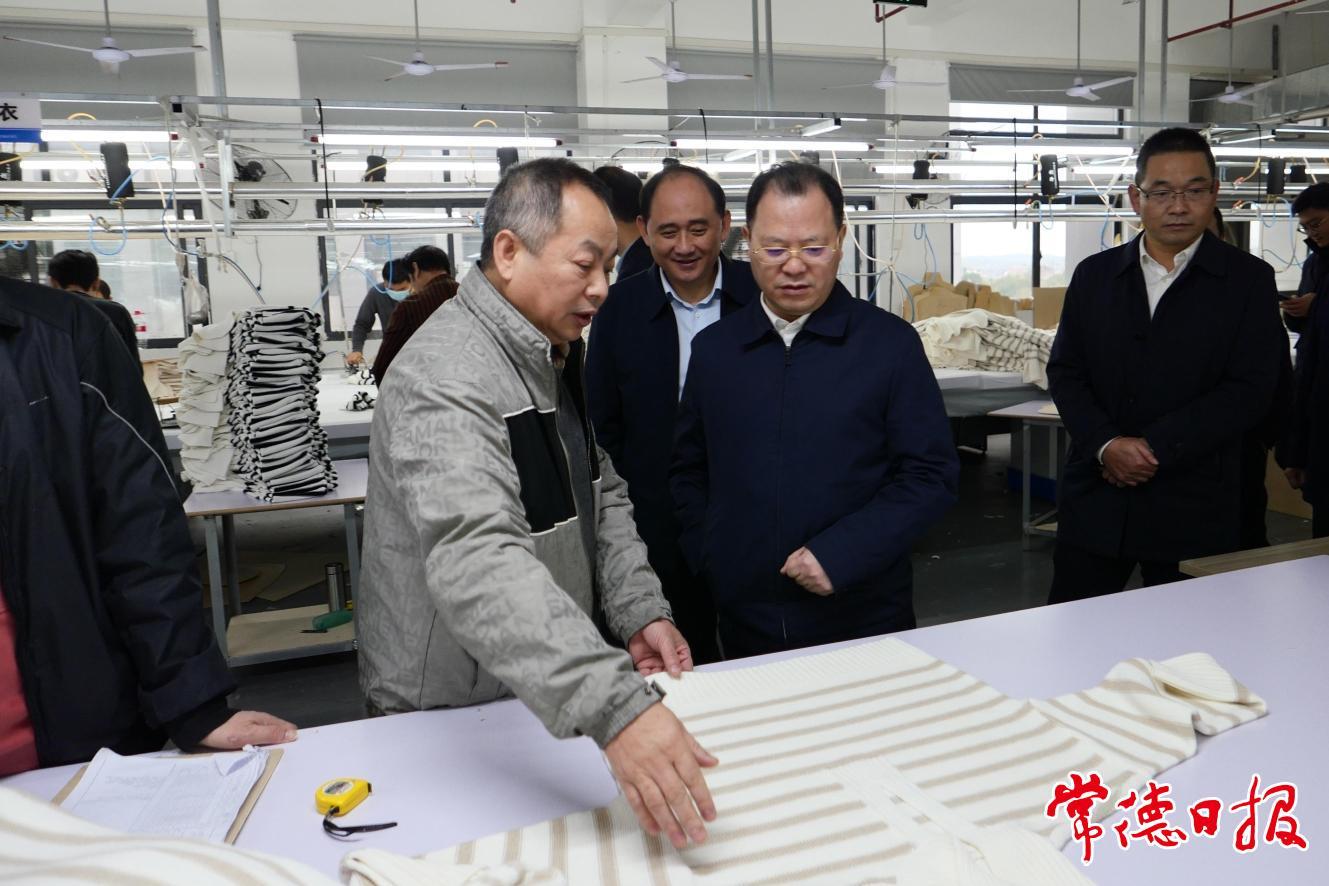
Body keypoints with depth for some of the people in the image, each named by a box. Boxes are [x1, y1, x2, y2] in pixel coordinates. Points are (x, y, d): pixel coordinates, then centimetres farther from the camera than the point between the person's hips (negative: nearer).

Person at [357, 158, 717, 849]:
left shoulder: (556, 357, 4)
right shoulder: (447, 378, -28)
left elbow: (601, 496, 10)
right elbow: (476, 565, -42)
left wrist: (639, 611, -4)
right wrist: (614, 708, -51)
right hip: (450, 719, -8)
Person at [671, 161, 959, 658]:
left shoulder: (891, 343, -5)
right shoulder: (713, 348, 3)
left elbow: (932, 475, -7)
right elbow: (687, 472, 11)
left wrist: (840, 555, -16)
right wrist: (709, 561, -1)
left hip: (864, 618, -2)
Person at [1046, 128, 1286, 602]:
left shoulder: (1249, 280, 0)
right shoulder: (1094, 274, 8)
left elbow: (1249, 389, -8)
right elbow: (1064, 372, 3)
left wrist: (1155, 450, -16)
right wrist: (1107, 446, -13)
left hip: (1194, 509, -2)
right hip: (1096, 498, 2)